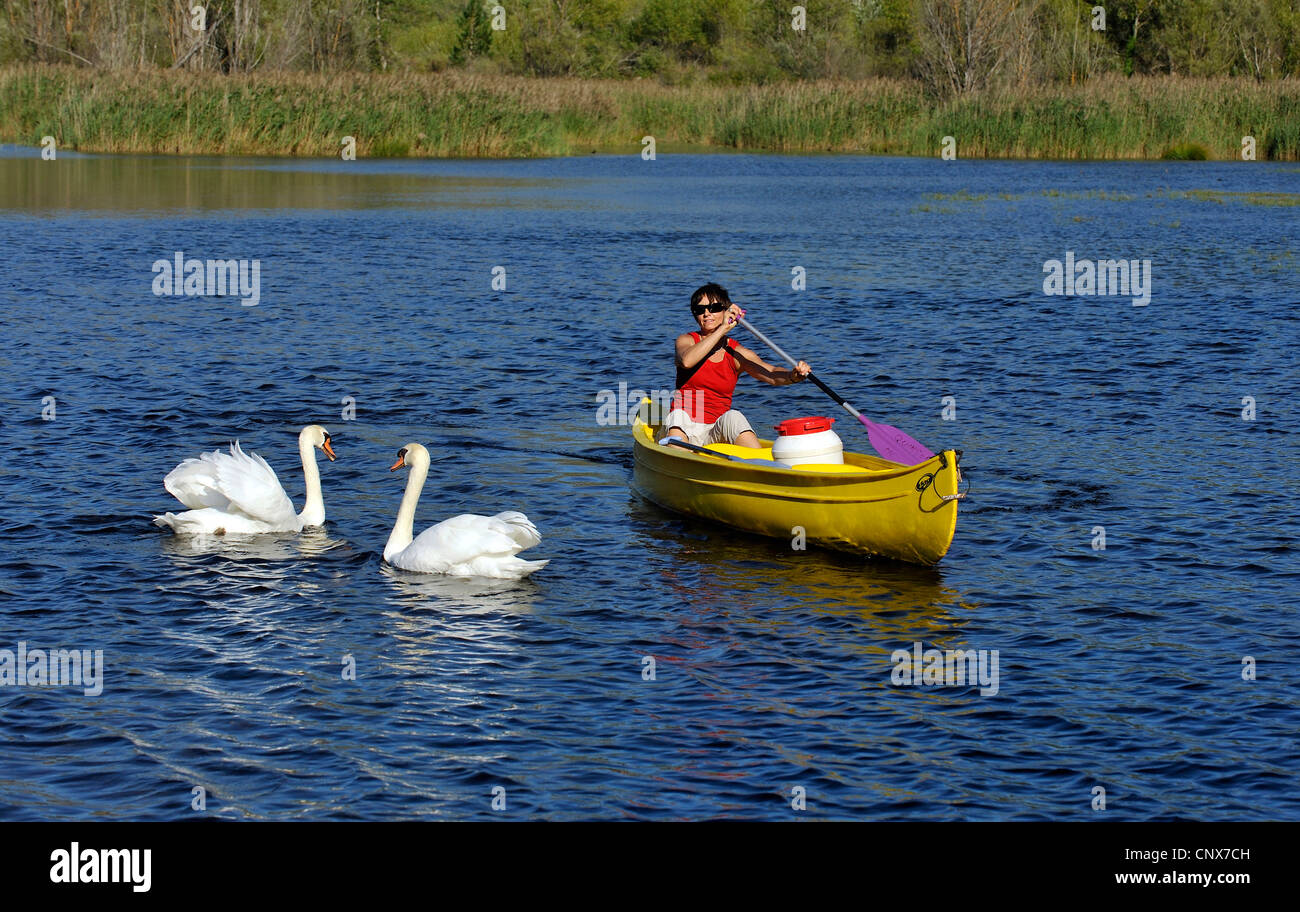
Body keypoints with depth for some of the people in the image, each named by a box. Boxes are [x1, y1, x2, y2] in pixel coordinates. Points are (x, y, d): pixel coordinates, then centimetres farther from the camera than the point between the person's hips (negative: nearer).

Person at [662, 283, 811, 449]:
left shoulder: (737, 353, 6)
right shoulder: (687, 340, 3)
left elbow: (771, 375, -10)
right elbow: (686, 361, -22)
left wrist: (794, 375, -34)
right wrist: (722, 329, -24)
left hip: (720, 432, 1)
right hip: (685, 429, -1)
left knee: (733, 417, -30)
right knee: (678, 415, -33)